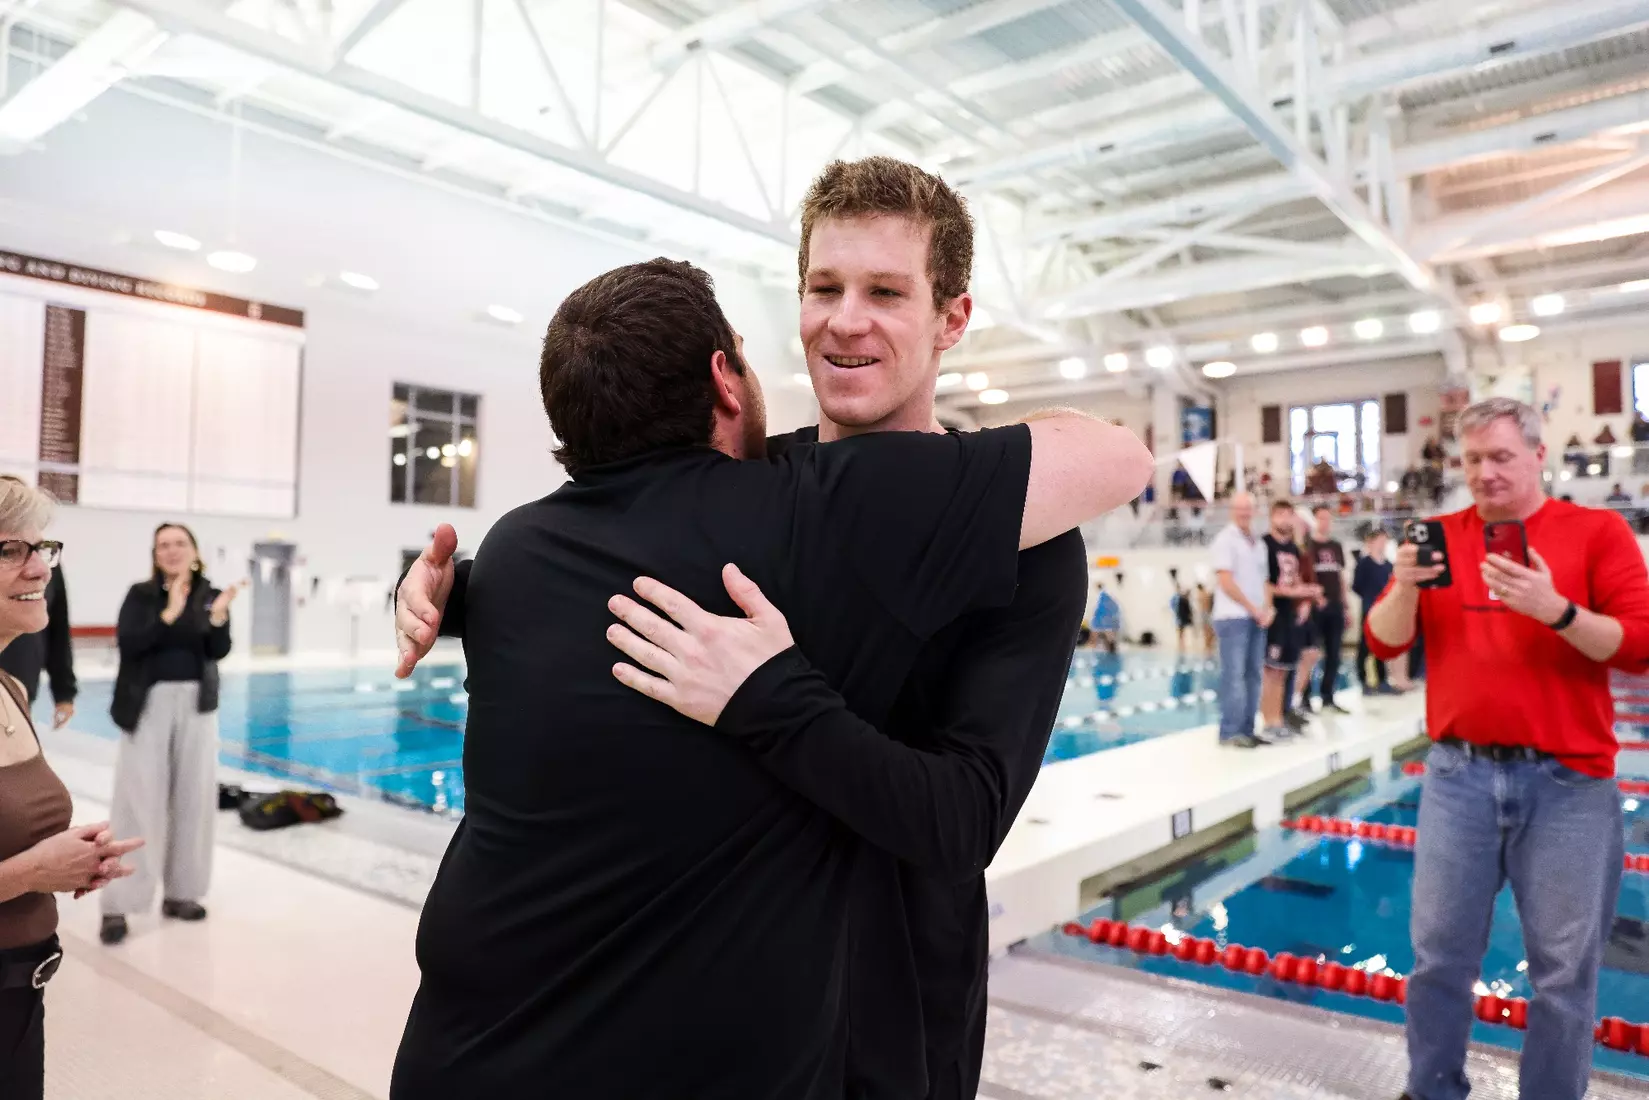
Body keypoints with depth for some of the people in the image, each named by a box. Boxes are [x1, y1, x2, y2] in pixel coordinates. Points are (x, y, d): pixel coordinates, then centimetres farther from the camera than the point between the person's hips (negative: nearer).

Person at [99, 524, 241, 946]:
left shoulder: (211, 595, 5)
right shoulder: (140, 594, -1)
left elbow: (219, 652, -4)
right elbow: (127, 642, -14)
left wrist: (219, 616, -21)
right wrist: (170, 614, -24)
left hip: (197, 705, 3)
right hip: (148, 704, -3)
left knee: (194, 799, 7)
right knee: (138, 802, -3)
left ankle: (180, 892, 20)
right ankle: (117, 905, 3)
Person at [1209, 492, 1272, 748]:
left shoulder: (1259, 544, 18)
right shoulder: (1226, 539, -5)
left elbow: (1263, 581, 19)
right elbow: (1225, 581, -12)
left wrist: (1267, 608, 1)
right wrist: (1253, 609, -11)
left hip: (1257, 618, 8)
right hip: (1233, 617, -8)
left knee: (1252, 675, 7)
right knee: (1233, 675, -8)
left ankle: (1246, 730, 13)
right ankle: (1230, 732, -6)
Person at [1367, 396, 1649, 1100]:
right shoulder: (1440, 537, 6)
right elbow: (1384, 642, 2)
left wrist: (1555, 609, -22)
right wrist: (1405, 586, -16)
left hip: (1566, 782, -2)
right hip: (1459, 774, 2)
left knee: (1563, 969, 7)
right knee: (1439, 954, 10)